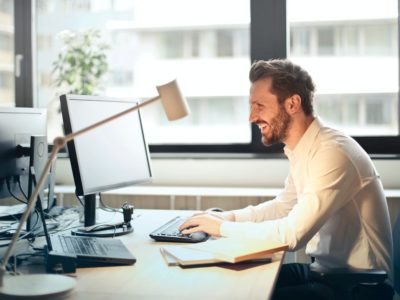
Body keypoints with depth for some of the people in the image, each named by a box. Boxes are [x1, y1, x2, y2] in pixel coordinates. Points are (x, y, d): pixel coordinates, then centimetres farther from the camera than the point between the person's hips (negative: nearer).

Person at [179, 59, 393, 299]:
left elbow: (291, 234, -28)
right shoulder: (304, 150, 4)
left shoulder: (332, 153, -25)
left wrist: (222, 227, -16)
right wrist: (227, 217, 3)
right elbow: (283, 206, 18)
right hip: (326, 269, 8)